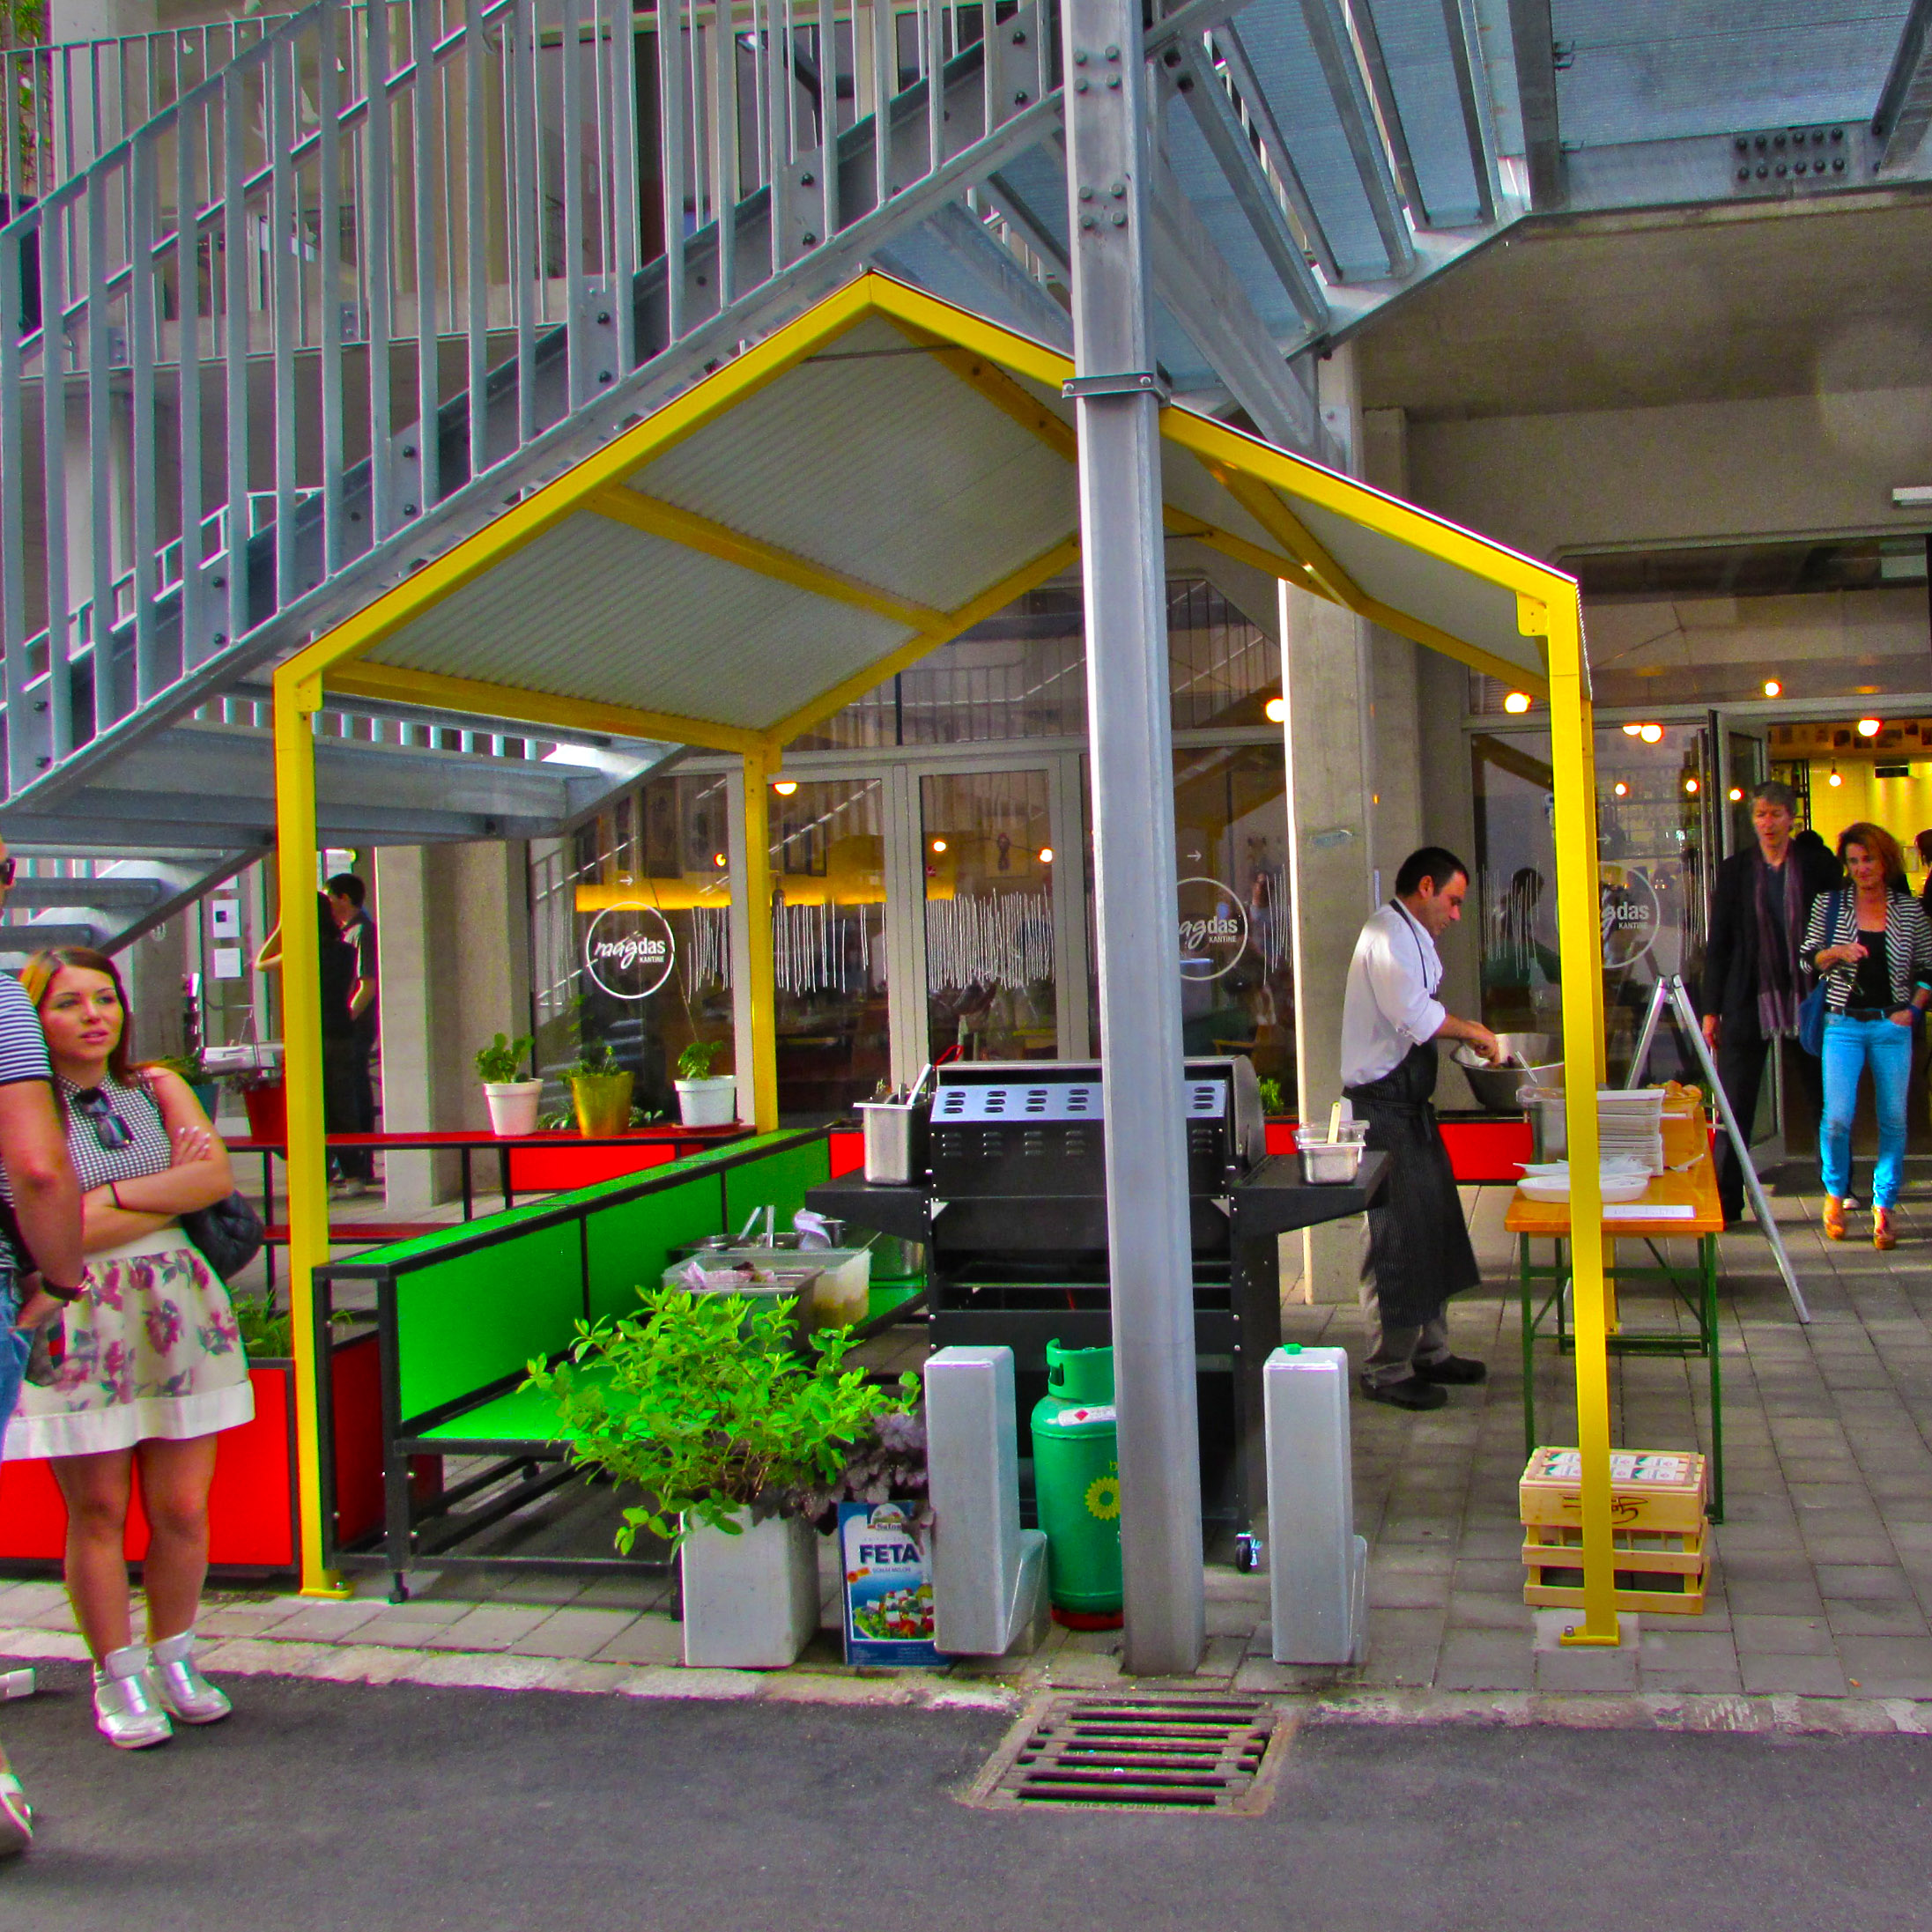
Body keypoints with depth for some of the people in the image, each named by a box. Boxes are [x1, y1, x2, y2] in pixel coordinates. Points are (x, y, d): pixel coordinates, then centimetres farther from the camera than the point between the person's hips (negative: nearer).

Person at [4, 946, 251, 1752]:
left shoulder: (157, 1088, 10)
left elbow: (218, 1173, -3)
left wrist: (111, 1197, -9)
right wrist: (176, 1192, -7)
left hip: (180, 1316, 3)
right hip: (78, 1326, -3)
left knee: (183, 1506, 4)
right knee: (99, 1509, 2)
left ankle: (175, 1659, 21)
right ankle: (118, 1676, 16)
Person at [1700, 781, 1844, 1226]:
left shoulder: (1818, 864, 2)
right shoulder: (1734, 870, 4)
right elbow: (1718, 944, 6)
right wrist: (1712, 1010, 3)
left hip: (1808, 1000, 0)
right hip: (1749, 1002, 0)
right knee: (1734, 1107, 0)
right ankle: (1725, 1200, 7)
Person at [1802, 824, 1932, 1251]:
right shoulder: (1829, 904, 4)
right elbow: (1808, 958, 6)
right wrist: (1837, 952, -13)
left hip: (1893, 1026, 1)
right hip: (1844, 1024, -1)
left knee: (1894, 1120, -1)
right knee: (1837, 1118, -9)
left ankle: (1883, 1208, 10)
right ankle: (1835, 1192, 15)